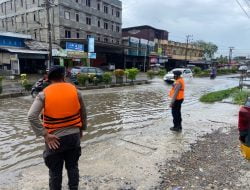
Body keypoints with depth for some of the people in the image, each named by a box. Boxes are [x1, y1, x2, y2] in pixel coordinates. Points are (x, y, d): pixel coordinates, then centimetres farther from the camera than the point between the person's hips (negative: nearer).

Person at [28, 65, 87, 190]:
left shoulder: (44, 94, -9)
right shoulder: (75, 91, -3)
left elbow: (31, 116, -18)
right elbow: (83, 113, 6)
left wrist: (45, 135, -15)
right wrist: (82, 129, 18)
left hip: (55, 138, -2)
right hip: (74, 135, 2)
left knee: (55, 170, 16)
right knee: (72, 166, 21)